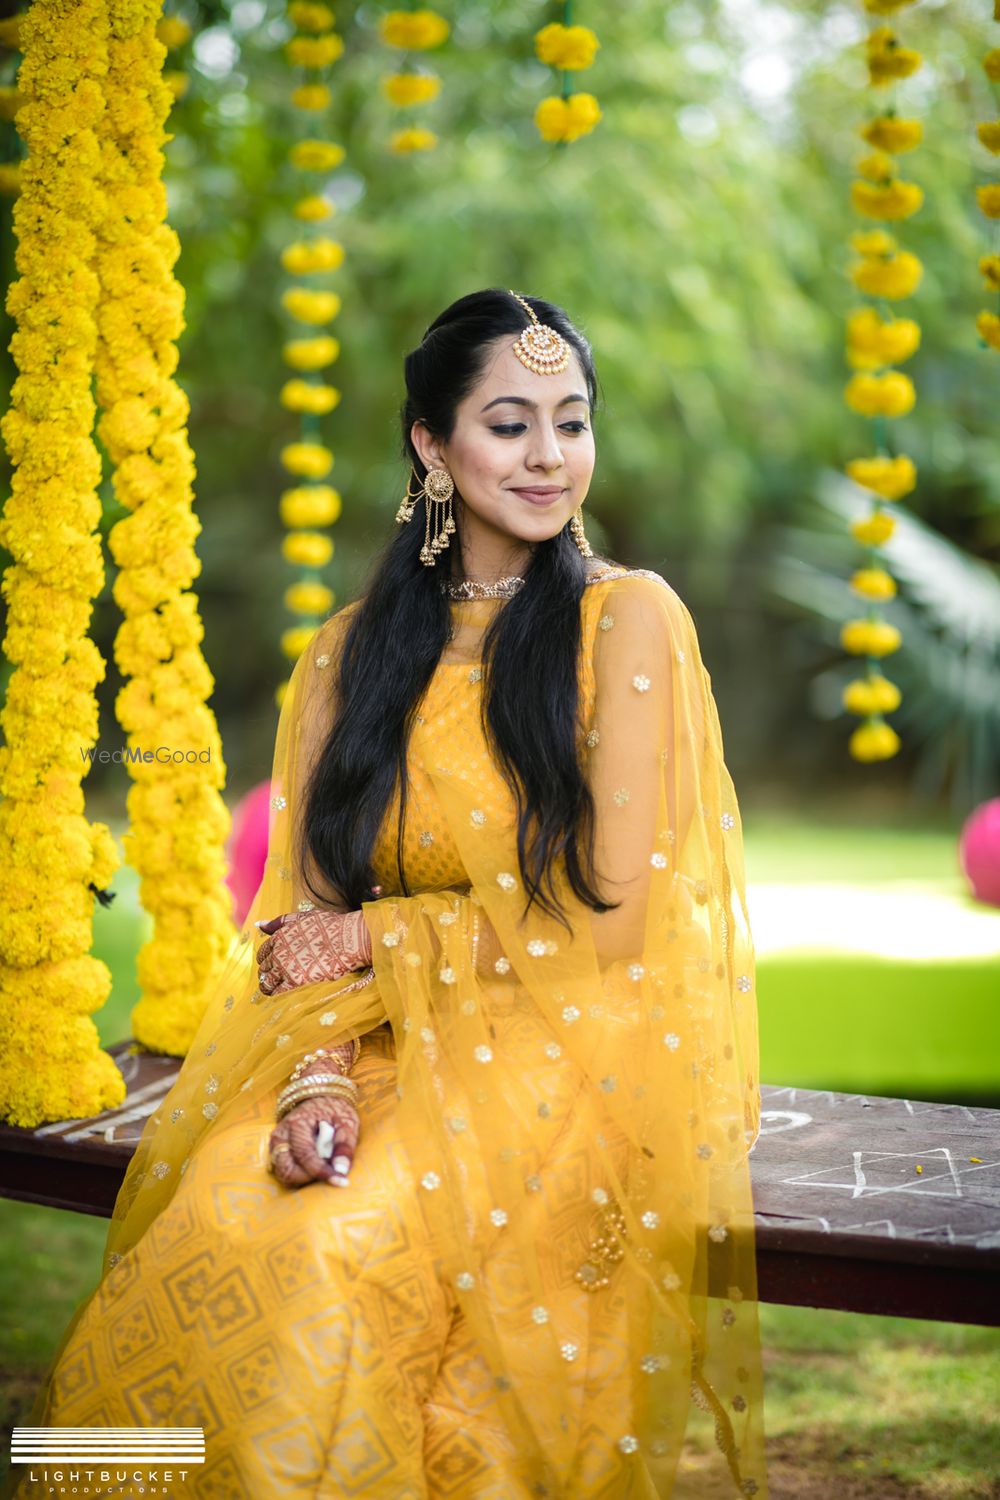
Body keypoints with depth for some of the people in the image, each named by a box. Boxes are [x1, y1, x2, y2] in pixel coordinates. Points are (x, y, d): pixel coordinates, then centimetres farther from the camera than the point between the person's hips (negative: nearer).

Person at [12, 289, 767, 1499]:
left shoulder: (628, 620, -3)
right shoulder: (351, 653, 9)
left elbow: (609, 912, -8)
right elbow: (307, 905, 3)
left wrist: (378, 937, -7)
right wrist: (318, 1081, -15)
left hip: (575, 1062, -3)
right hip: (392, 1050, 4)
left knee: (339, 1253, -31)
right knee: (225, 1220, -27)